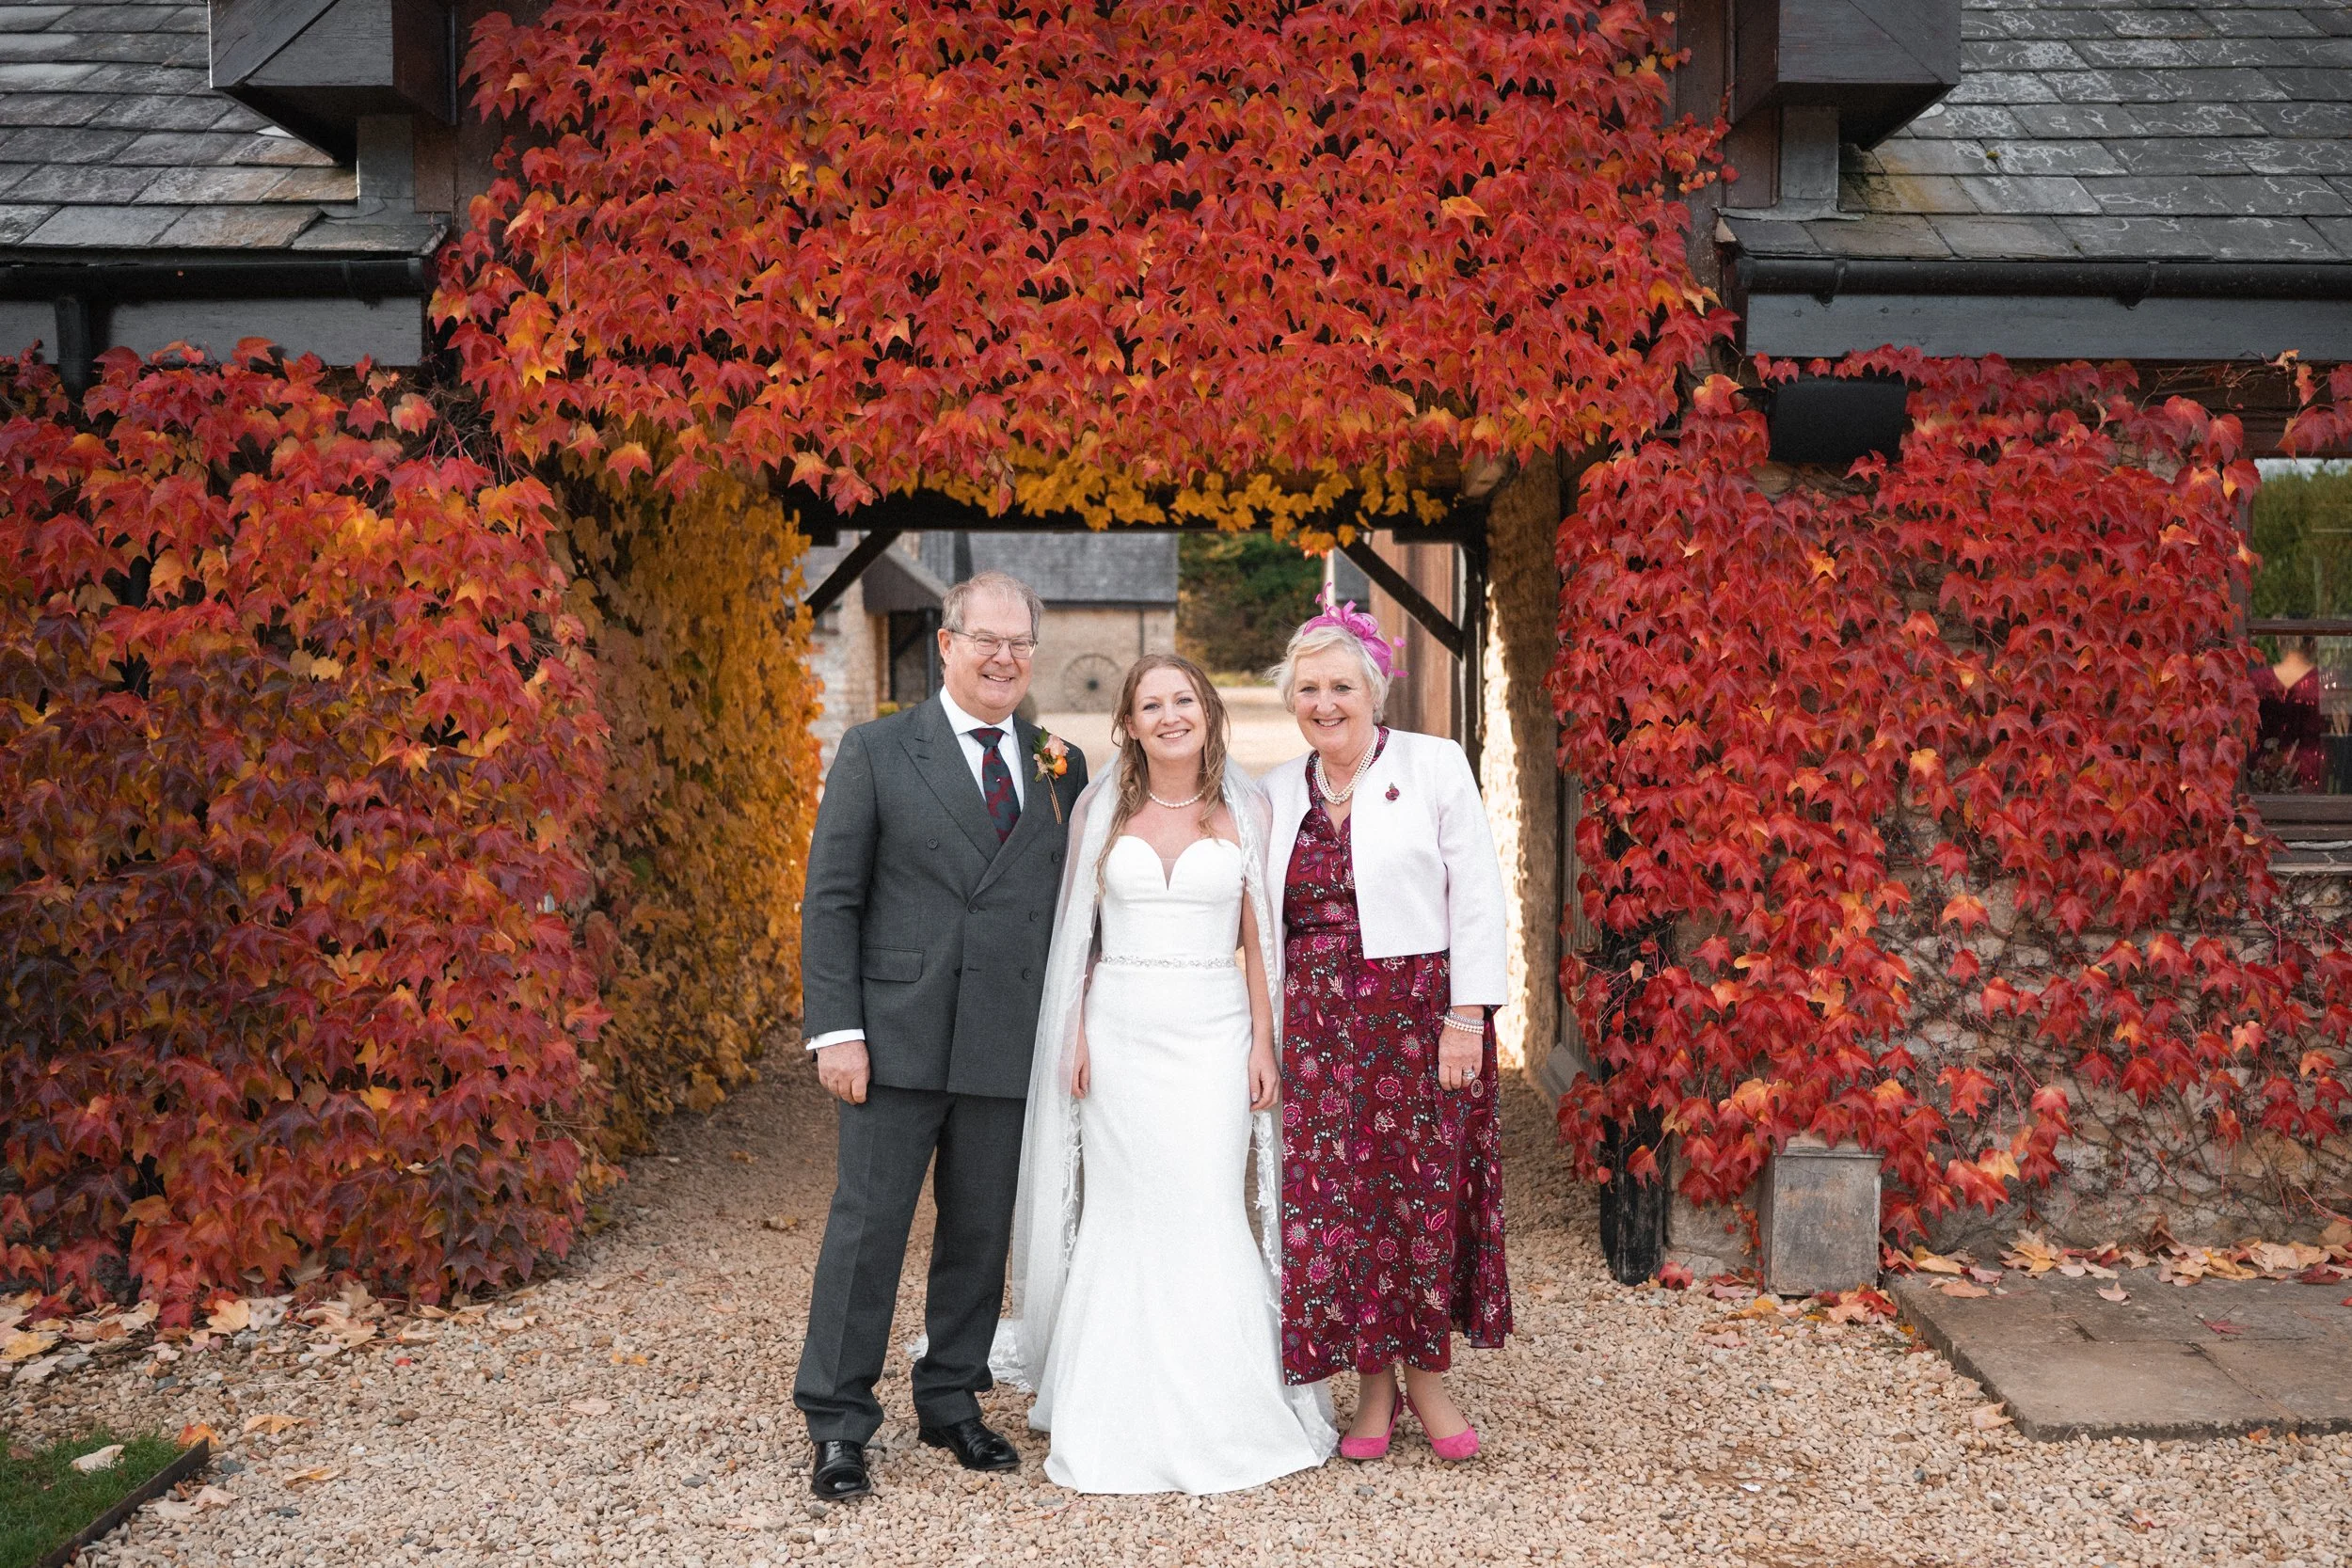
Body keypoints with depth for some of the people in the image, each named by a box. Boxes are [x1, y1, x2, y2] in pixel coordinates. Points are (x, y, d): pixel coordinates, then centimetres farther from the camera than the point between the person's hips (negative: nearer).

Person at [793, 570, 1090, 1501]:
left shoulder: (1060, 767, 9)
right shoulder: (877, 752, 1)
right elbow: (830, 900, -2)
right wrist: (836, 1028, -9)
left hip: (1009, 1042, 3)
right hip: (899, 1038, -3)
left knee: (981, 1233, 12)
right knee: (868, 1226, 1)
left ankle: (951, 1403, 28)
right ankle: (837, 1427, 13)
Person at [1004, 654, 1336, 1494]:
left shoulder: (1245, 810, 4)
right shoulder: (1099, 808, 5)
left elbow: (1258, 937, 5)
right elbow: (1075, 932, 7)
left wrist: (1263, 1043, -1)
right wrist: (1075, 1035, -1)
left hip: (1214, 1034, 0)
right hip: (1119, 1033, 1)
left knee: (1209, 1215, -3)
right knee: (1123, 1216, 3)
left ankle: (1226, 1414, 11)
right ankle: (1122, 1419, 15)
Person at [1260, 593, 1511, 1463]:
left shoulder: (1435, 765, -1)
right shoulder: (1278, 791, 10)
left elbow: (1476, 897, -5)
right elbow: (1264, 922, 14)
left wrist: (1467, 1016, -11)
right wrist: (1264, 1031, 8)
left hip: (1421, 1011, -3)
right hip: (1317, 1022, 3)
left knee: (1425, 1190, 3)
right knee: (1333, 1195, 2)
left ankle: (1427, 1376, 20)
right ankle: (1371, 1387, 17)